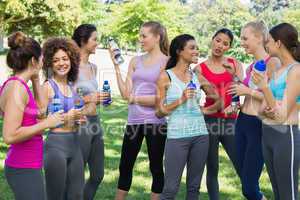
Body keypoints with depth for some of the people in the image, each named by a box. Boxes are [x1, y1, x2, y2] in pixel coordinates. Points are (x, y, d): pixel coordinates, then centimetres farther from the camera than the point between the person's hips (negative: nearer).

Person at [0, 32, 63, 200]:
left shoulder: (16, 85, 9)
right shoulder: (17, 87, -18)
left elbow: (39, 109, 26)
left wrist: (36, 79, 17)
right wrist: (46, 123, -16)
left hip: (27, 166, 10)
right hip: (25, 169, -10)